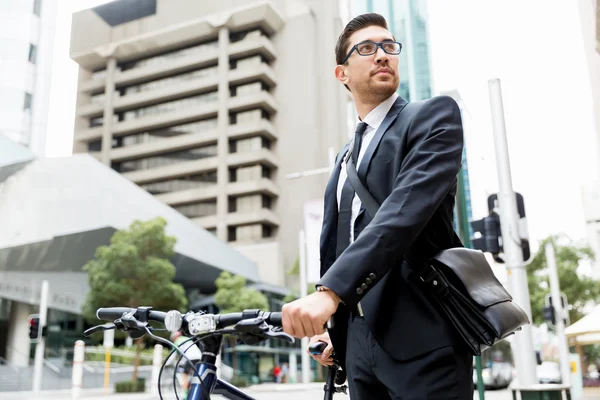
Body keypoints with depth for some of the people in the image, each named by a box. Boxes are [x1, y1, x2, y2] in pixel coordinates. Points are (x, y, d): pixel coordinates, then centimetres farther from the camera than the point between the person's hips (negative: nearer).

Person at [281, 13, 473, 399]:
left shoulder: (434, 115, -2)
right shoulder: (345, 156, 20)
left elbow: (407, 208, -20)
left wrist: (329, 290, -29)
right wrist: (327, 326, 13)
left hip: (422, 337, -6)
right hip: (361, 343, 7)